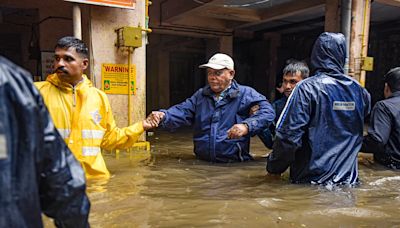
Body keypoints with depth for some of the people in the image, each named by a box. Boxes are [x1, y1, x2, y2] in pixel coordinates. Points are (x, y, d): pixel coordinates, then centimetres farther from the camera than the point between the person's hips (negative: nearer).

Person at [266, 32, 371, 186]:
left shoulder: (306, 88, -15)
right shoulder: (358, 90, 1)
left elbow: (289, 134, -19)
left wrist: (274, 167, -7)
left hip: (313, 179, -4)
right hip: (348, 179, 4)